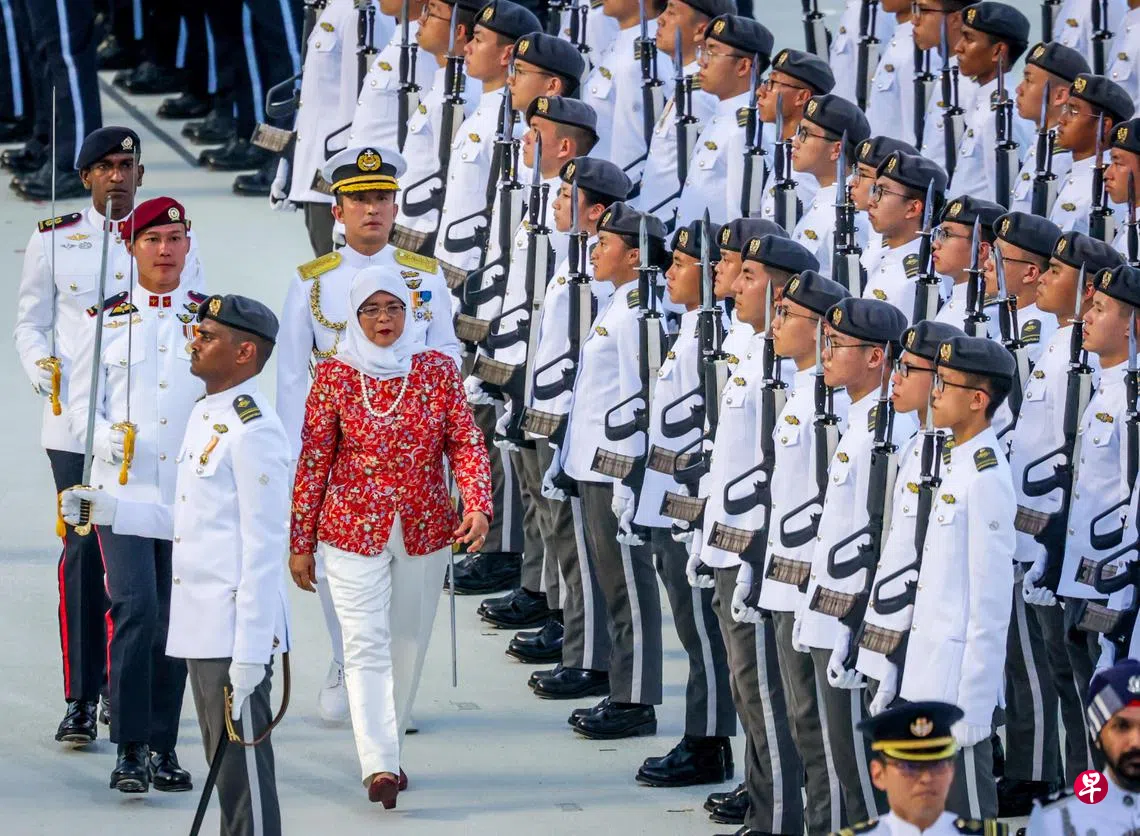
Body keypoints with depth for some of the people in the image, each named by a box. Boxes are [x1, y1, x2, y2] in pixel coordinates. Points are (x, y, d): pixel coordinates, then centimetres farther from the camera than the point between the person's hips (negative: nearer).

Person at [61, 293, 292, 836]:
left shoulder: (253, 430, -16)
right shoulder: (205, 415, 15)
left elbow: (263, 548, -19)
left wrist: (249, 652, -21)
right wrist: (111, 511, 14)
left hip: (238, 629, -10)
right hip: (200, 628, 10)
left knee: (243, 771, -6)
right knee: (225, 765, 15)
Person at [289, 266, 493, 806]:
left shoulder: (438, 371, 2)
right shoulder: (334, 376, -2)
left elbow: (465, 443, 0)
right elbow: (313, 459, 1)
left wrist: (478, 504, -18)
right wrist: (300, 542, 2)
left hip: (425, 532, 2)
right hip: (353, 532, -2)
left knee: (408, 644, 10)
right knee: (367, 645, -12)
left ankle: (387, 750, 26)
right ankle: (378, 765, -20)